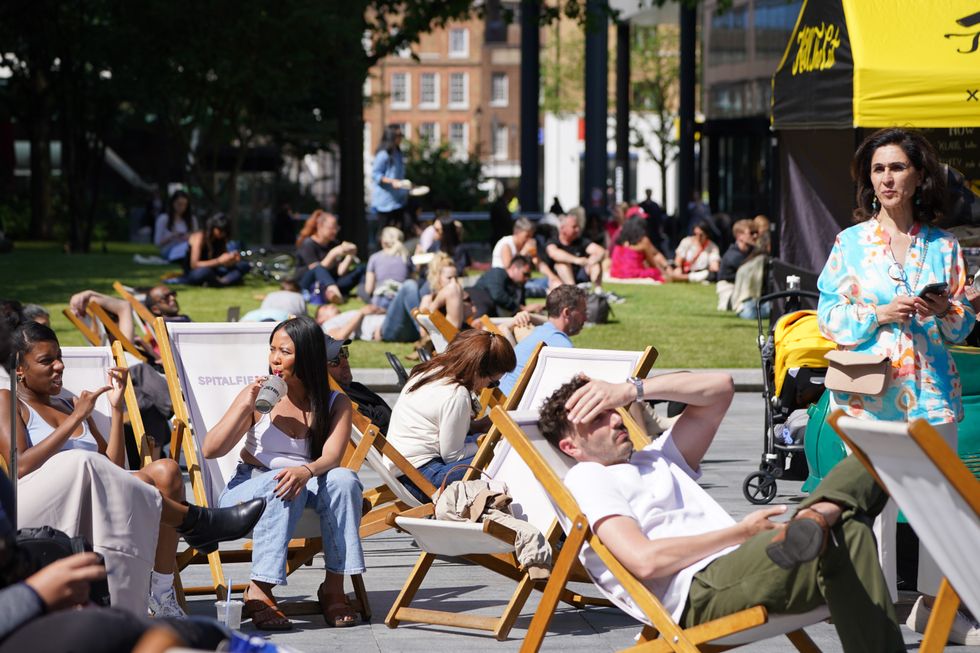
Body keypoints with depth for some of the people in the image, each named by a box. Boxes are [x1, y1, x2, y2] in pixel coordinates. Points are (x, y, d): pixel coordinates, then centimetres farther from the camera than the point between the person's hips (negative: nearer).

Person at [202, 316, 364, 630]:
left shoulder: (335, 404, 2)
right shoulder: (258, 396, 0)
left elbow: (331, 457, -16)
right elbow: (211, 450, -5)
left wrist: (306, 471, -39)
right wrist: (245, 406, -13)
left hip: (308, 489, 2)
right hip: (250, 489, -2)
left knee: (343, 479, -30)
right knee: (283, 486, -37)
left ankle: (334, 587, -26)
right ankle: (258, 590, -36)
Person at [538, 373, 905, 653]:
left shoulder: (656, 459, 34)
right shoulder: (586, 479, 8)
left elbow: (720, 388, 28)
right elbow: (645, 560, -9)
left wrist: (632, 390, 18)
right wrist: (741, 533, -2)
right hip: (697, 594, -9)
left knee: (864, 468, -8)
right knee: (848, 533, -31)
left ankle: (817, 517, -32)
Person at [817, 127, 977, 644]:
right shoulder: (851, 243, 5)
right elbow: (829, 318, 3)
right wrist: (879, 315, -12)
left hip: (931, 388, 2)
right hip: (869, 389, -2)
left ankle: (931, 603, 15)